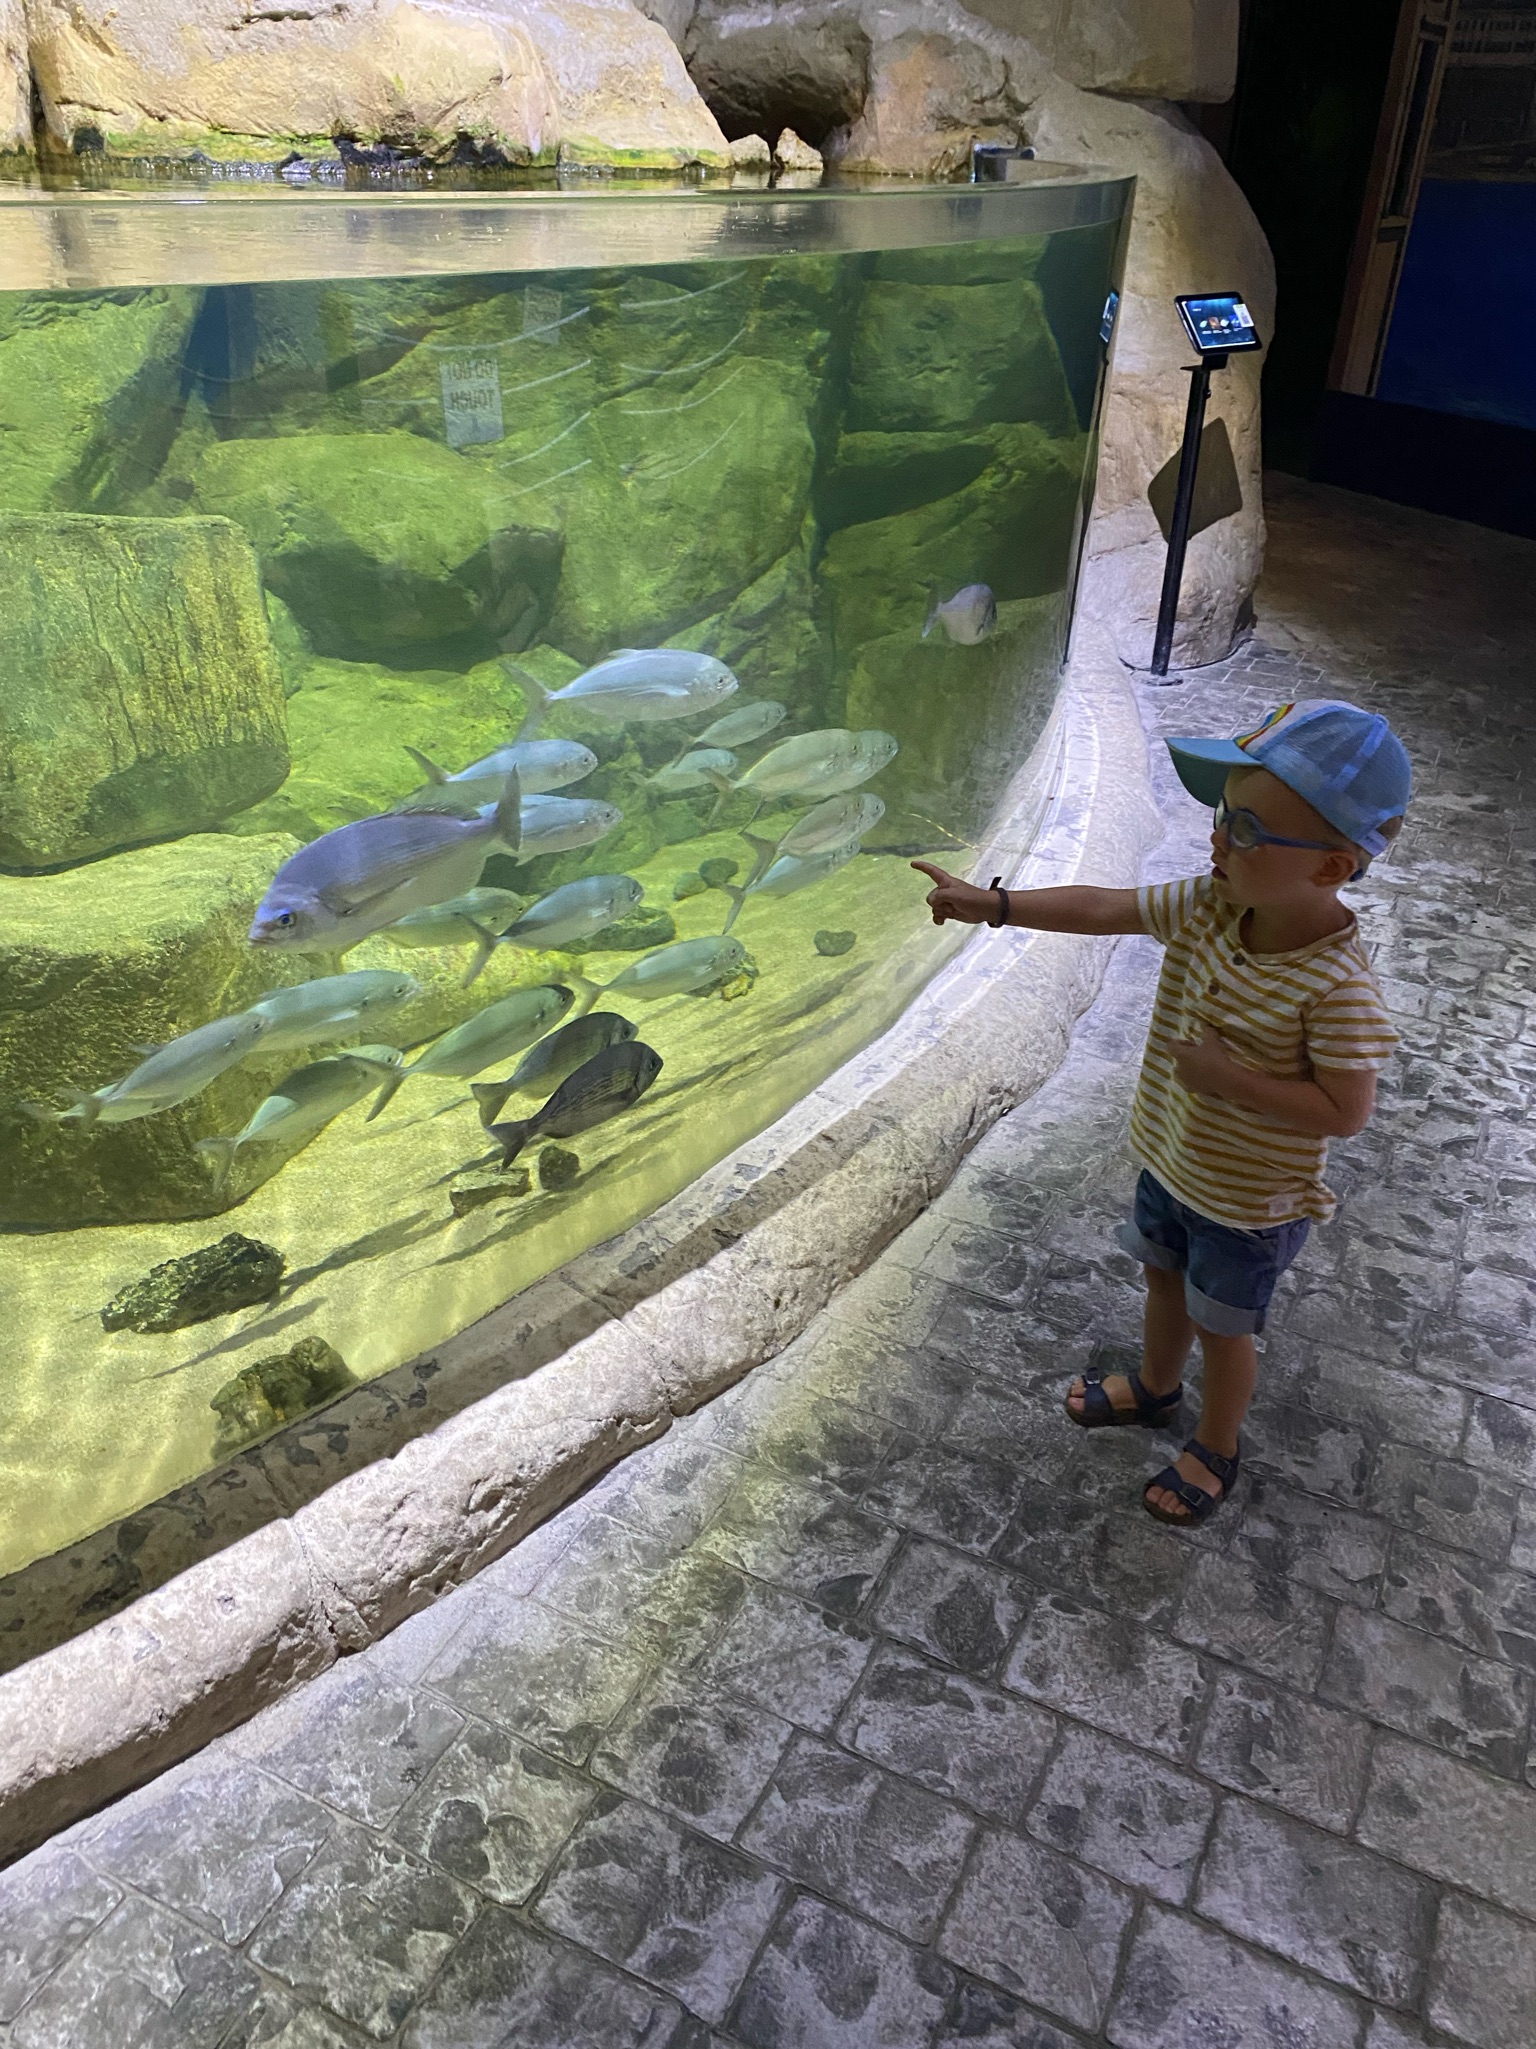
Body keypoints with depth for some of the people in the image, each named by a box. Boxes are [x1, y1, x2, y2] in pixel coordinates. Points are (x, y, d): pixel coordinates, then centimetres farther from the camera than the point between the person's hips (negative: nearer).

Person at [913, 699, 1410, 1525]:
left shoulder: (1336, 987, -33)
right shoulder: (1210, 905, -15)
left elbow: (1345, 1111, -29)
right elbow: (1102, 909, -12)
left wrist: (1229, 1078, -34)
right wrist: (993, 904, -19)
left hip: (1249, 1200, -6)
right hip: (1172, 1158, 6)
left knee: (1222, 1325, 17)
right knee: (1165, 1278, 29)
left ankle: (1216, 1449, 44)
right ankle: (1154, 1387, 58)